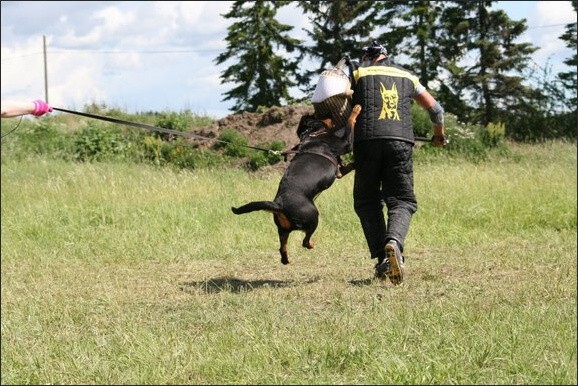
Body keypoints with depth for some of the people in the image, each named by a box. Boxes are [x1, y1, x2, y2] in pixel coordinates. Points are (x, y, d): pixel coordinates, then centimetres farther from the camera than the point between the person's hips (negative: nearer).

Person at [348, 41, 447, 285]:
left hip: (367, 140, -1)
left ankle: (382, 257, -4)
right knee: (402, 200, 4)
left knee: (367, 201, 10)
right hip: (401, 142, 1)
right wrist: (439, 136, 47)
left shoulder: (358, 73, 14)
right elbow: (435, 109, 29)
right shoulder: (406, 77, 23)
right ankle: (394, 242, -26)